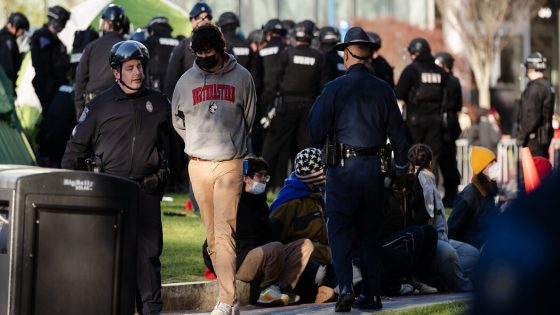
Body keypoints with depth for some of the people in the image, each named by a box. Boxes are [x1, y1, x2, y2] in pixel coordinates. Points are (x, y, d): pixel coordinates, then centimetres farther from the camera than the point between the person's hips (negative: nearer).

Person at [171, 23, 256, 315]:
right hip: (198, 166, 3)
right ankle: (228, 290, 15)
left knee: (224, 233, -13)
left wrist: (233, 145, 9)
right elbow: (178, 121, 18)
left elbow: (249, 118, 11)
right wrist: (198, 144, 13)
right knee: (212, 235, 7)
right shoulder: (187, 80, 6)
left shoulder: (240, 77, 1)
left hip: (229, 165, -3)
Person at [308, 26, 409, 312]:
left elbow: (317, 134, -7)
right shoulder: (383, 90, 2)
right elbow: (397, 134, 6)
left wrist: (315, 108, 12)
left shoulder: (334, 88, -7)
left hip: (343, 168, -3)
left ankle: (345, 289, -13)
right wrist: (401, 170, 18)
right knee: (370, 233, 13)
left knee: (339, 232, 2)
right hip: (374, 169, 3)